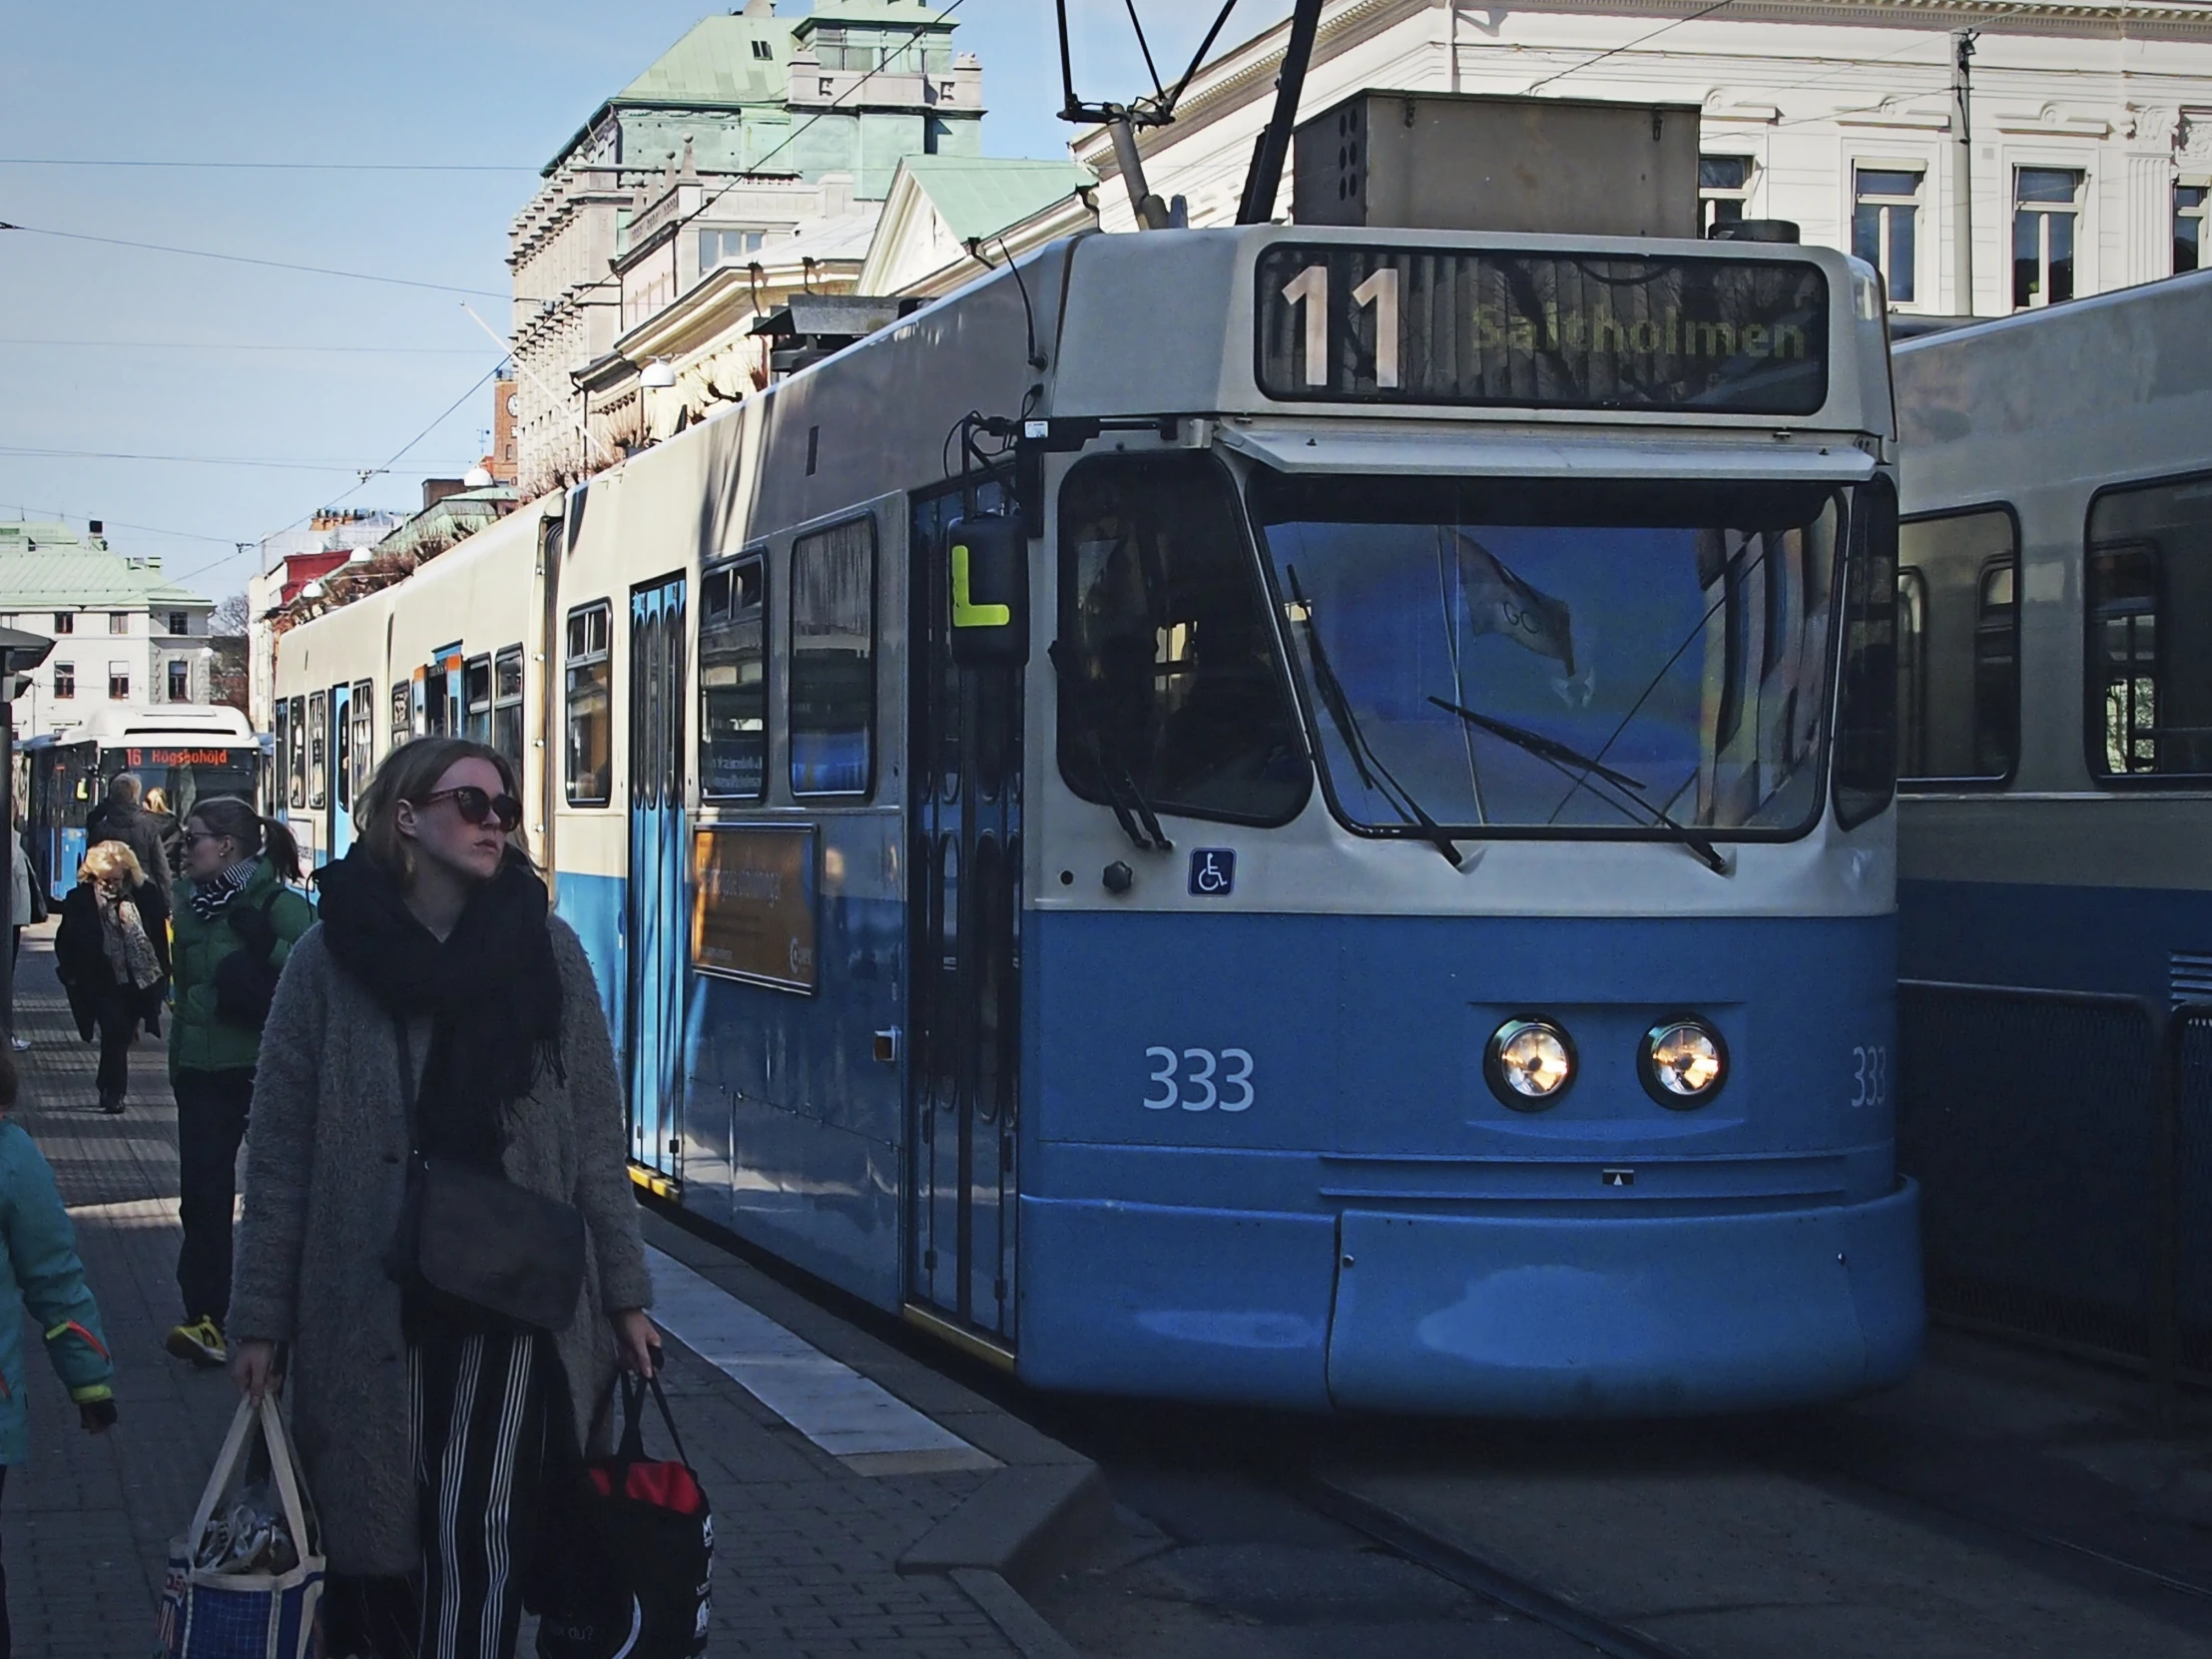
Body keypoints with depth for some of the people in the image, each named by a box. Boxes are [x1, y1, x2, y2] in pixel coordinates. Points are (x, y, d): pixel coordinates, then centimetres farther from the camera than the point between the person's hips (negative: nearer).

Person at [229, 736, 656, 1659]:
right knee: (377, 1531, 5)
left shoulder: (546, 949, 3)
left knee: (477, 1523, -10)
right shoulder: (332, 958, -1)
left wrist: (624, 1296, 5)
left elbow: (595, 1134, 6)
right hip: (374, 1300, 0)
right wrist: (258, 1320, -1)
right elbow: (280, 1154, 1)